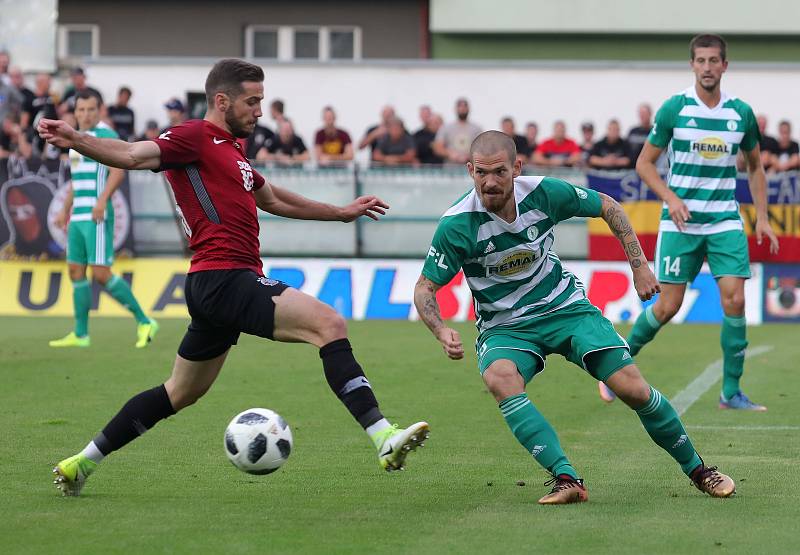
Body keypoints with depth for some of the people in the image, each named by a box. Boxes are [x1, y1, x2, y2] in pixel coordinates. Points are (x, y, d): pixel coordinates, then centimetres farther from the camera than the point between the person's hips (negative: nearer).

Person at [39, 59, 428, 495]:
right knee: (329, 324, -20)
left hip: (215, 287, 11)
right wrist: (75, 141, -39)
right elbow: (133, 156, -20)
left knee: (181, 393, 19)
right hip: (225, 276, -11)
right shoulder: (195, 137, -5)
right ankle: (383, 438, -27)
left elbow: (271, 199, 38)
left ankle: (82, 463, 26)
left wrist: (341, 212, 44)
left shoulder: (231, 147, 24)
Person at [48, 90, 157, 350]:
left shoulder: (104, 135, -7)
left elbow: (118, 170, -19)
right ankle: (80, 334, 13)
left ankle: (144, 322, -5)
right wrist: (65, 211, 31)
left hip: (97, 216, -9)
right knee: (76, 271, 7)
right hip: (77, 217, 9)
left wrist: (102, 200, -28)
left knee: (101, 273, -12)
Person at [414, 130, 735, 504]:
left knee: (633, 388, -12)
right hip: (504, 328, -1)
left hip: (566, 308, 1)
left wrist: (639, 266, 2)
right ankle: (566, 479, -39)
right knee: (499, 378, -36)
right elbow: (425, 288, -11)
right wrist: (441, 332, -29)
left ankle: (698, 470, 11)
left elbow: (607, 207, 5)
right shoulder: (456, 225, -19)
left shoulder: (544, 193, -14)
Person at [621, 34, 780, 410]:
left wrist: (762, 217, 8)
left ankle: (731, 392, -2)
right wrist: (671, 197, -13)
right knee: (668, 306, -3)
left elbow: (755, 167, 17)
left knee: (734, 299, -11)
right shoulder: (674, 108, -5)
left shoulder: (741, 113, 3)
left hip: (725, 220, 2)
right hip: (680, 221, -2)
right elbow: (644, 162, 2)